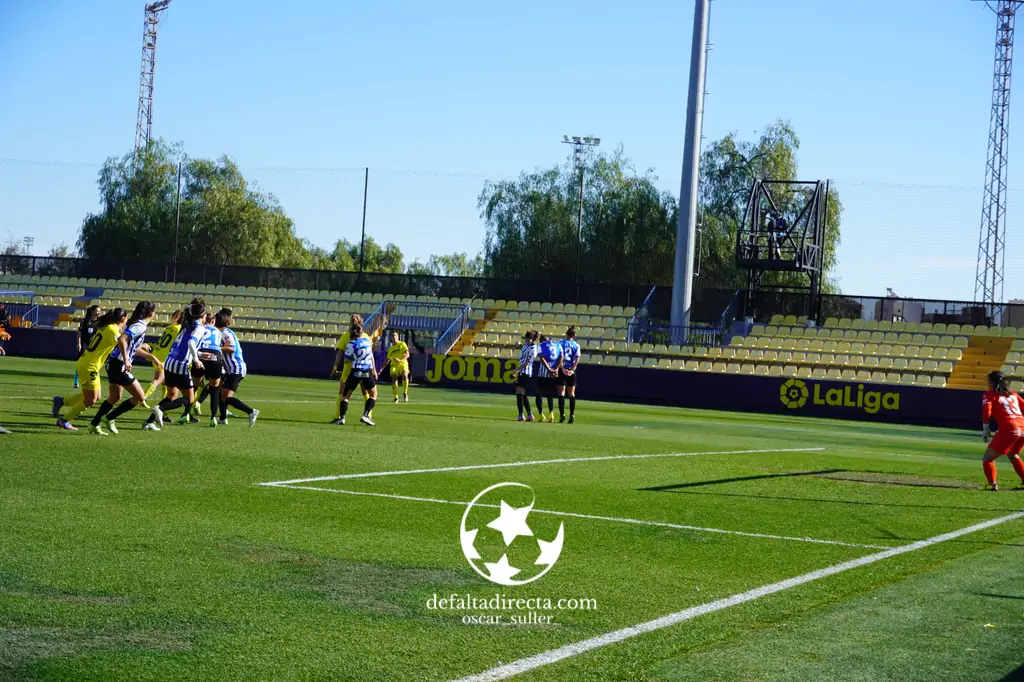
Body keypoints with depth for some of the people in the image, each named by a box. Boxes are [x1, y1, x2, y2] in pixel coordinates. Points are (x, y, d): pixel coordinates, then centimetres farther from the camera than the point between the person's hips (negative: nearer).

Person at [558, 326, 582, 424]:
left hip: (562, 371, -2)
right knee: (572, 394, 8)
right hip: (571, 372, 2)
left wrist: (562, 368, -14)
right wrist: (571, 369, -11)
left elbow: (560, 356, -10)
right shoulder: (576, 345, 6)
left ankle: (562, 414, -9)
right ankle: (572, 415, 3)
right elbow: (577, 359, -5)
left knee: (561, 393, 0)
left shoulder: (561, 343, 2)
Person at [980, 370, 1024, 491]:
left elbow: (986, 412, -8)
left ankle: (992, 484, -13)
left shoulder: (990, 395, 7)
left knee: (988, 458, 3)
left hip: (1009, 429, -7)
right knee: (1012, 455, 33)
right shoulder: (1012, 394, 25)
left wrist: (986, 430, 1)